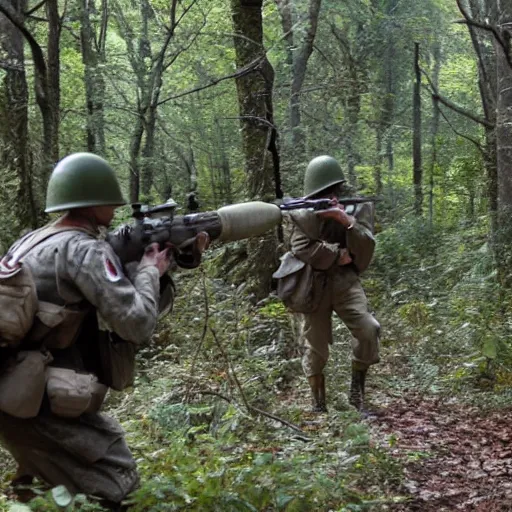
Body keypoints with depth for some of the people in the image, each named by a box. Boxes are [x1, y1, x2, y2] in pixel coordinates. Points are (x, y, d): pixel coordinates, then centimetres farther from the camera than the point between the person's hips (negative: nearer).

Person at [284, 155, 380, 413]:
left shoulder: (358, 207, 0)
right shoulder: (301, 213, -1)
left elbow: (365, 250, -11)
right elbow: (302, 248, -15)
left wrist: (347, 221, -25)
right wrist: (339, 255, -12)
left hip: (345, 281, 0)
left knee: (369, 329, -22)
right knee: (315, 348, 4)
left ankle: (357, 389, -2)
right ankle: (319, 407, 20)